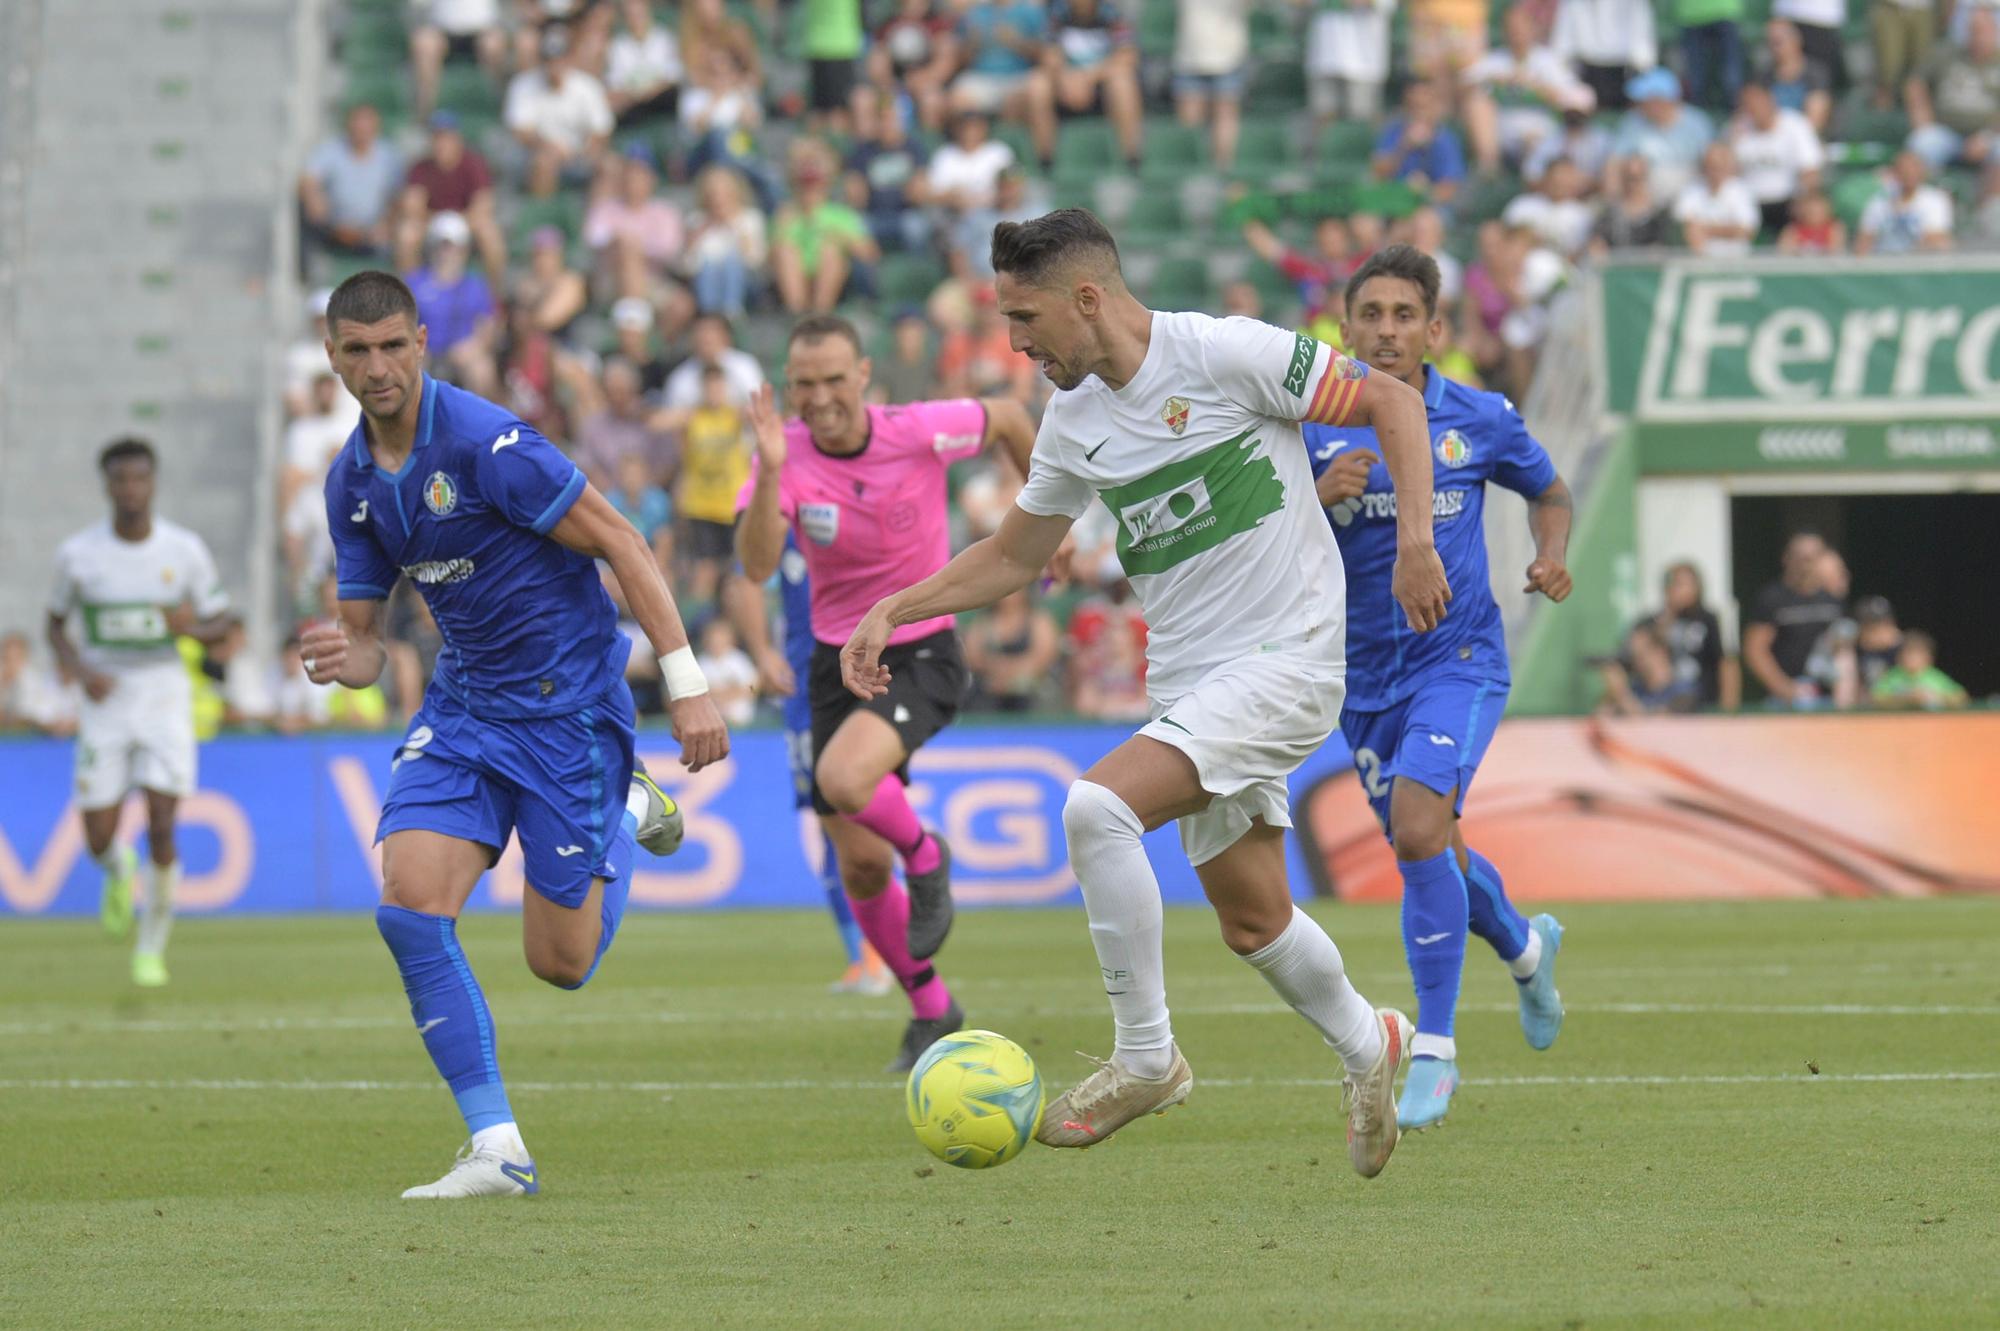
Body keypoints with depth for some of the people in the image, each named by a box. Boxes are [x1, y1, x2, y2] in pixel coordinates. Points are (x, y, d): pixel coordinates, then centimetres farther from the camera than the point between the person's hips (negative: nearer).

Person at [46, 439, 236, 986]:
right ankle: (119, 873, 37)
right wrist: (81, 670, -11)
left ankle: (152, 947, 5)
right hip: (106, 699, 1)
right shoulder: (78, 553, -4)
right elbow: (56, 626, 8)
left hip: (165, 695, -1)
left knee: (162, 829, -12)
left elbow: (221, 622, 7)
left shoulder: (185, 550, -3)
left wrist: (193, 626, -16)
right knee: (99, 838, -2)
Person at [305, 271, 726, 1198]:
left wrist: (687, 684, -20)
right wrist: (341, 659, -16)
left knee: (560, 963, -1)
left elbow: (620, 545, -17)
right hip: (461, 705, 6)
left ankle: (628, 815, 31)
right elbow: (364, 641, 10)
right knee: (409, 905, -16)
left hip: (568, 708, -6)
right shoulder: (351, 483, 4)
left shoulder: (484, 442, -20)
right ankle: (497, 1149, -10)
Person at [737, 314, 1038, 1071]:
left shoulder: (919, 434, -17)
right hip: (839, 662, 3)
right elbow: (757, 565, -30)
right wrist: (772, 472, -43)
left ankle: (926, 859, -1)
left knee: (843, 779, -33)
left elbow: (1009, 418, 5)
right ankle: (930, 1009, 27)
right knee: (860, 868, 5)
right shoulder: (786, 454, -13)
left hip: (922, 655, -3)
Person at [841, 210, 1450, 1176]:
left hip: (1284, 661, -8)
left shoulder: (1223, 354, -14)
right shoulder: (1074, 418, 8)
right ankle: (1367, 1046, 39)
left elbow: (1393, 404, -8)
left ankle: (1144, 1058, -13)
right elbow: (1015, 555, 22)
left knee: (1098, 805, -24)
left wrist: (1415, 540, -18)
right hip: (1189, 685, 8)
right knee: (1251, 921, 12)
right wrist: (891, 612, 11)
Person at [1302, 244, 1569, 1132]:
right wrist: (1320, 495, -23)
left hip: (1458, 660, -3)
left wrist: (1551, 556, -4)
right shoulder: (1313, 427, -3)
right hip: (1364, 673, 3)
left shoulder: (1479, 421, -3)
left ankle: (1433, 1052, -17)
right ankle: (1525, 947, 51)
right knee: (1430, 855, 16)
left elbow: (1549, 491, 16)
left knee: (1418, 830, -24)